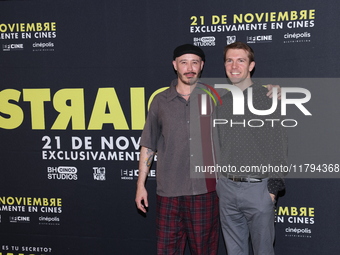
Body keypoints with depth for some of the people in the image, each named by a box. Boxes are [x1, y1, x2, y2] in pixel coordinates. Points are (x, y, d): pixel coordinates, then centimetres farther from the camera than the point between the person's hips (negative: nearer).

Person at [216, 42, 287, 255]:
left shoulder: (268, 98, -5)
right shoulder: (221, 103, 9)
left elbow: (279, 146, -6)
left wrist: (273, 188, -10)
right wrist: (216, 180, 11)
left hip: (258, 188, -4)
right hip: (227, 187, 5)